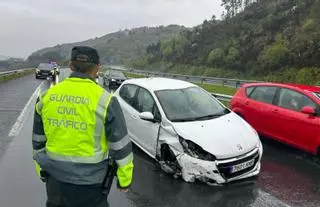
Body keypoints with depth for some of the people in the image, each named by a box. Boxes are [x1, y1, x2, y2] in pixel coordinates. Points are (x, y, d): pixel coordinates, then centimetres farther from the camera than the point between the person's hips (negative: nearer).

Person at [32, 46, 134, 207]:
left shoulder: (46, 96, -2)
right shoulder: (104, 100, -16)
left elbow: (38, 140, 9)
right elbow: (121, 146, -11)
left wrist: (41, 169, 22)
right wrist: (125, 179, 1)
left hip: (55, 178, 4)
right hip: (89, 183, -3)